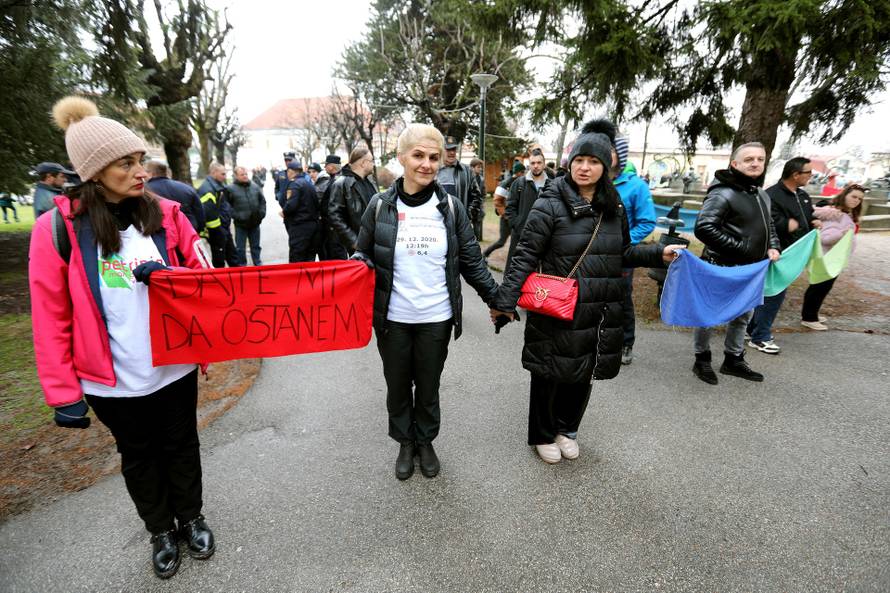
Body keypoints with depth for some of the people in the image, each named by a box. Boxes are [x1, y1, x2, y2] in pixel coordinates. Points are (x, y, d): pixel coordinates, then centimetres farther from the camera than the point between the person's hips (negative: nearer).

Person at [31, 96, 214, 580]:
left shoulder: (166, 214, -6)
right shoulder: (57, 228, -11)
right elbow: (51, 321, -7)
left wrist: (170, 275, -21)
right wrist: (63, 392, -6)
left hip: (175, 367, 2)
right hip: (112, 380, -1)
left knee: (182, 445, 18)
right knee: (138, 455, 19)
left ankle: (191, 518, 43)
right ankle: (160, 531, 42)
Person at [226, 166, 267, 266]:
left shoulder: (255, 186, 5)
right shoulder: (230, 188, -7)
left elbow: (262, 201, 12)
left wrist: (262, 213, 1)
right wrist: (237, 216, -14)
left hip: (255, 223, 3)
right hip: (241, 224, -3)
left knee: (256, 246, 17)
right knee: (240, 248, 6)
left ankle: (258, 263, 30)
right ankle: (242, 266, 19)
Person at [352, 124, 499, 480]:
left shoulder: (450, 207, -2)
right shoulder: (381, 206, -4)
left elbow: (471, 261, 2)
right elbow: (363, 257, 3)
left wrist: (497, 299, -1)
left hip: (436, 319, 0)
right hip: (392, 318, 0)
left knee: (428, 386, 16)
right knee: (398, 385, 16)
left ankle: (426, 441, 40)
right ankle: (405, 443, 39)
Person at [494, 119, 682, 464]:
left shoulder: (614, 208, 8)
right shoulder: (550, 205, -10)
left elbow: (623, 253, 19)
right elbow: (525, 256, -13)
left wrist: (658, 254, 5)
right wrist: (505, 301, -18)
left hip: (599, 312, 6)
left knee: (584, 373, 17)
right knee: (550, 374, 9)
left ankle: (567, 428, 40)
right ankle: (542, 435, 32)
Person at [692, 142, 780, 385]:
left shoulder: (762, 196, 14)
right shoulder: (723, 193, -16)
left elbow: (769, 227, 26)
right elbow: (703, 228, -25)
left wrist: (773, 246, 6)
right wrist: (738, 247, -22)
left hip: (751, 270, 9)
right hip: (722, 268, -9)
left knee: (743, 316, 18)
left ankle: (733, 360, 33)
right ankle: (702, 360, 19)